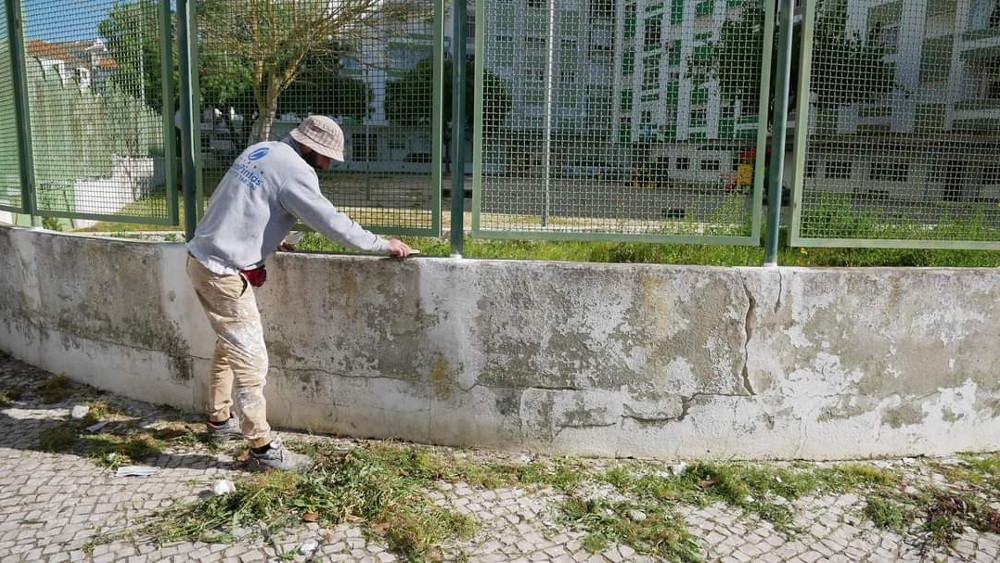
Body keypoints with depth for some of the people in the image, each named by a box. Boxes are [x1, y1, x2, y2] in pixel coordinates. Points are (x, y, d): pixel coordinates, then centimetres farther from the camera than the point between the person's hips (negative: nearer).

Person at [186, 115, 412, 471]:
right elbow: (332, 223, -17)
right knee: (251, 360, -3)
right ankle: (262, 447, 5)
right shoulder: (294, 170, -17)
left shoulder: (260, 150, 11)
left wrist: (268, 236, 21)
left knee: (229, 346, 23)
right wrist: (383, 245, -8)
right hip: (225, 273, -10)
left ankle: (219, 420, 37)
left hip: (201, 259, 10)